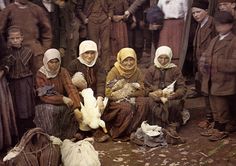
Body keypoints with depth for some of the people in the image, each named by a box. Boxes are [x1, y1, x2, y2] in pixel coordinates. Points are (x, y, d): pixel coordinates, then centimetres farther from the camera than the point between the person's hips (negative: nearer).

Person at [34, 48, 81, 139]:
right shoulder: (40, 74, -10)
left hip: (63, 104, 2)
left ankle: (68, 136, -6)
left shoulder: (63, 72, -6)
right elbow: (44, 96, -16)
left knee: (72, 108, -26)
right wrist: (62, 99, -30)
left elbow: (71, 88, -21)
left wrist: (76, 108, -36)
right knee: (49, 110, -33)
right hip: (46, 105, -2)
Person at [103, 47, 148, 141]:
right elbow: (109, 94, -13)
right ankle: (119, 135, -13)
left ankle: (133, 131, -15)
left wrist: (130, 92, -18)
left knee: (143, 102, -25)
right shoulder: (114, 72, -9)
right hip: (116, 102, -4)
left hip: (132, 100, 4)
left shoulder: (137, 72, 2)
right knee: (127, 107, -34)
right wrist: (124, 92, -19)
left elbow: (141, 92, -2)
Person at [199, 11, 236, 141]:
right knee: (215, 107, 18)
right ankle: (216, 128, 30)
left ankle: (221, 130, 19)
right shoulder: (214, 40, 13)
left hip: (223, 83, -7)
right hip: (211, 81, 7)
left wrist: (216, 62, -23)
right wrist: (204, 63, -6)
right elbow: (205, 56, 15)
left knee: (222, 109, 5)